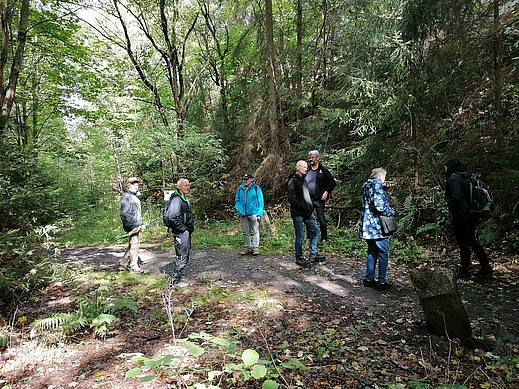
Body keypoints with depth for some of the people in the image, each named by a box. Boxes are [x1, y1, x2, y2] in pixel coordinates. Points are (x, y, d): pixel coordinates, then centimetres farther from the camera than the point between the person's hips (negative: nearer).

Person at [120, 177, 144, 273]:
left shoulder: (135, 196, 17)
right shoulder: (126, 197, -13)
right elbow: (124, 214, -20)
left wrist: (140, 224, 18)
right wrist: (133, 227, -20)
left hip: (136, 225, 10)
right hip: (132, 226, -10)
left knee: (132, 244, 16)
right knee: (135, 244, -5)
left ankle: (123, 262, 28)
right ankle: (134, 266, 5)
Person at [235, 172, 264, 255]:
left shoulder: (256, 188, -3)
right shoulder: (240, 188, 8)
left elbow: (260, 201, -4)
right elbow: (237, 200, 18)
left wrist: (259, 214, -11)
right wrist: (239, 209, 2)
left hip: (253, 213, -4)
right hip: (243, 214, 4)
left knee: (255, 231, -1)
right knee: (245, 232, 11)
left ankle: (255, 248, 4)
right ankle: (248, 247, 22)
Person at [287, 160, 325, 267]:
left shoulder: (304, 179, 16)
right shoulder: (293, 180, -10)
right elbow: (292, 199, -18)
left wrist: (310, 207, 11)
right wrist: (303, 207, -18)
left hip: (308, 212, 9)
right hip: (298, 214, -9)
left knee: (315, 231, 11)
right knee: (300, 236, 0)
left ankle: (313, 255, 20)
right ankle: (299, 258, 13)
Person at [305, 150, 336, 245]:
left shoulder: (323, 170, 1)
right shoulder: (307, 171, 12)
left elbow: (332, 182, 2)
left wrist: (327, 192, -9)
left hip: (319, 199, -4)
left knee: (321, 220, -1)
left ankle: (324, 239, 8)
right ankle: (309, 238, 21)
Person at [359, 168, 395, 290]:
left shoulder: (367, 186, 15)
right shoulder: (377, 186, -13)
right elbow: (380, 205, -23)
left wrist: (388, 210, 18)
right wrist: (392, 212, -4)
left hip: (368, 226, 9)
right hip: (378, 226, -9)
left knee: (372, 252, 17)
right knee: (383, 254, 2)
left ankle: (369, 279, 21)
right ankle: (382, 281, 8)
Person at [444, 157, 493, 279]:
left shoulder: (453, 177, -14)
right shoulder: (466, 176, 12)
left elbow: (456, 196, -25)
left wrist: (450, 208, -9)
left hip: (460, 215, -9)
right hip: (471, 214, 9)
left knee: (463, 243, 1)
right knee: (472, 241, 17)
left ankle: (464, 270, 11)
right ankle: (486, 267, 20)